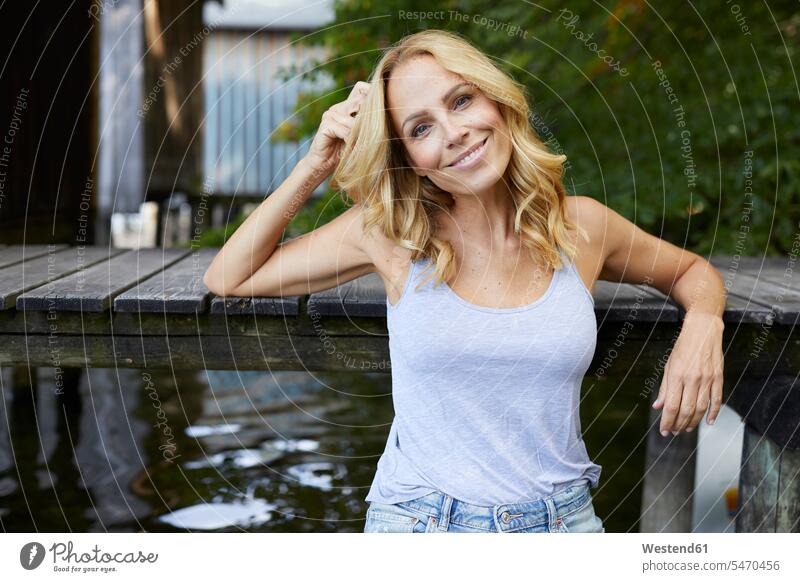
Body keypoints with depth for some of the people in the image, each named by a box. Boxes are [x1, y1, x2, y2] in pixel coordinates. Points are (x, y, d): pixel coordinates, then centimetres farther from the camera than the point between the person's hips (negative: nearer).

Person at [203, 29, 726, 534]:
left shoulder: (581, 226, -4)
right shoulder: (391, 234, -7)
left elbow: (694, 271, 13)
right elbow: (229, 279, -3)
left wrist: (703, 324, -9)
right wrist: (316, 167, -9)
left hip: (562, 519, 2)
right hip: (417, 520, -1)